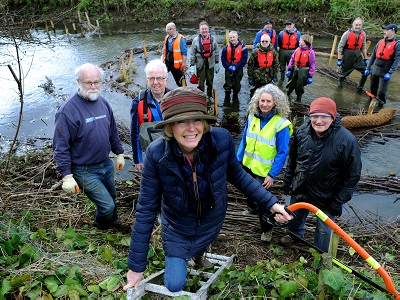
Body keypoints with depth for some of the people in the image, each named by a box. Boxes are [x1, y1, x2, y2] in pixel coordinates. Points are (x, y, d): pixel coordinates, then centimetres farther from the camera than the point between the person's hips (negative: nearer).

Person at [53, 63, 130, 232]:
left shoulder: (103, 103, 0)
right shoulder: (67, 110, -21)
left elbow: (113, 132, 12)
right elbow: (61, 147, -19)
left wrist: (119, 154, 16)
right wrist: (67, 176, -20)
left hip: (106, 164, 6)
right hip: (85, 171, -6)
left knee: (111, 196, 24)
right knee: (107, 205, -3)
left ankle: (112, 222, 52)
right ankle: (101, 225, 31)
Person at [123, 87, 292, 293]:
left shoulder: (222, 139, -28)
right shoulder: (156, 154, -31)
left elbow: (237, 175, -6)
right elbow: (146, 211, -22)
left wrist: (270, 202, -15)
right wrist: (136, 266, -15)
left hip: (211, 223, 2)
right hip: (177, 229, -1)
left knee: (201, 246, 29)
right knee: (174, 287, 6)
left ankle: (198, 253, 67)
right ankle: (178, 258, 39)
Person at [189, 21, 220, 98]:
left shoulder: (213, 39, 0)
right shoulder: (196, 40, -7)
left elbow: (217, 52, 6)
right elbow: (192, 54, -4)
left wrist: (217, 63, 5)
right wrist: (192, 65, -6)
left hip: (210, 63, 2)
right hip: (200, 63, -2)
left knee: (210, 81, 14)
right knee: (200, 82, 0)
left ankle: (210, 96, 31)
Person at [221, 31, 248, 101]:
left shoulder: (242, 47, -6)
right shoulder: (226, 47, 1)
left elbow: (244, 59, -9)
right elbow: (223, 59, 0)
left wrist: (236, 67, -17)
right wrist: (229, 66, -14)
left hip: (238, 69, -1)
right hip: (228, 69, 1)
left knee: (237, 85, 11)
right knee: (227, 85, 5)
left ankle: (235, 97, 29)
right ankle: (227, 98, 18)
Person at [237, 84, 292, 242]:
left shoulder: (281, 124, -21)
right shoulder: (252, 117, -5)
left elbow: (282, 152, -18)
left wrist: (272, 175, -18)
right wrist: (239, 159, 6)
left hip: (264, 170, -5)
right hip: (248, 165, 5)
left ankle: (266, 229, 29)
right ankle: (252, 208, 58)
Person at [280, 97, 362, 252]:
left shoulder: (347, 140, -26)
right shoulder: (302, 131, -13)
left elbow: (353, 175, -17)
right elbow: (292, 158, 4)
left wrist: (339, 201, -14)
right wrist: (287, 179, 10)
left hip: (327, 197, -4)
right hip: (301, 190, 4)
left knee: (324, 229, 15)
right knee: (295, 216, 28)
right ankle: (295, 234, 61)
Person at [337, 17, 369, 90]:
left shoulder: (363, 34, 2)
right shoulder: (347, 33, -13)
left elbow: (363, 47, 11)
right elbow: (340, 47, -10)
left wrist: (365, 59, 12)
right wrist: (339, 59, -11)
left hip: (357, 54, 4)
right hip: (348, 54, -4)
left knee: (366, 71, -1)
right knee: (344, 71, 8)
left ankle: (360, 87, 17)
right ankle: (340, 82, 38)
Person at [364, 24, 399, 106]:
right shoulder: (380, 42, 8)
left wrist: (390, 73, -20)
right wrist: (368, 68, 10)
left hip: (385, 71, -5)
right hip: (375, 69, 5)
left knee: (382, 91, -2)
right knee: (373, 87, 16)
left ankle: (381, 103, 21)